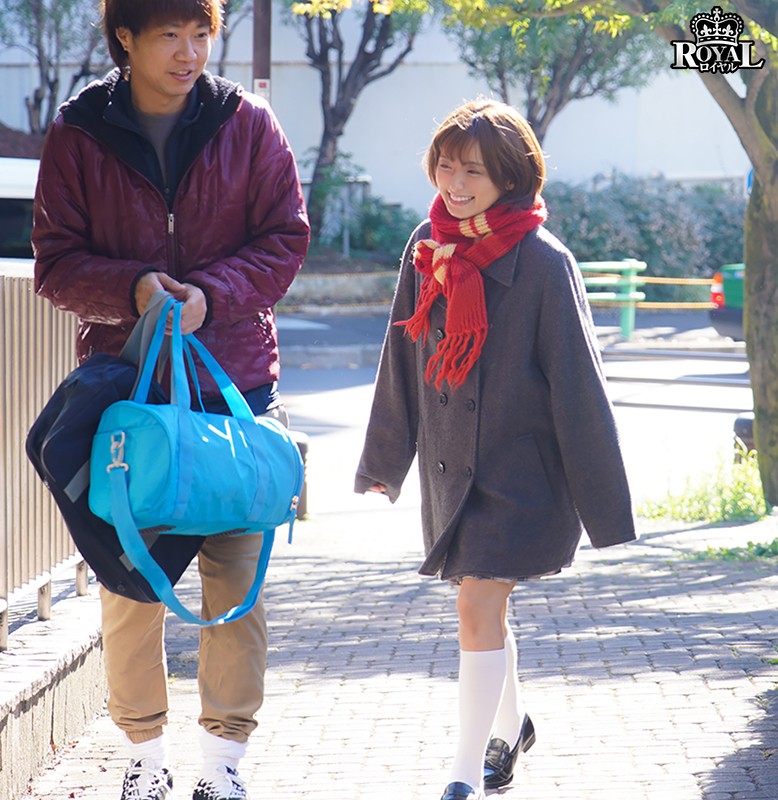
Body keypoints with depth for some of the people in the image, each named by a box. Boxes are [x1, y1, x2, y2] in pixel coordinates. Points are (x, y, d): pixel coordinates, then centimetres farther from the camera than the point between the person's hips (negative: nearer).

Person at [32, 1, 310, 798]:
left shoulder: (247, 124, 3)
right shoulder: (78, 134, 2)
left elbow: (285, 240, 2)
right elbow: (55, 262, 0)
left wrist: (210, 294, -15)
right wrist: (133, 289, -19)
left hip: (235, 385, 0)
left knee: (236, 580, 1)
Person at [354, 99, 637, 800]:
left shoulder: (544, 263, -15)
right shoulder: (428, 247, 1)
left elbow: (578, 385, -13)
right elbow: (402, 361, 13)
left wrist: (603, 503, -12)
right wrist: (384, 458, 20)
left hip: (521, 471, -6)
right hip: (450, 465, 6)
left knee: (479, 608, -13)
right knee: (483, 606, 18)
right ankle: (510, 727, 41)